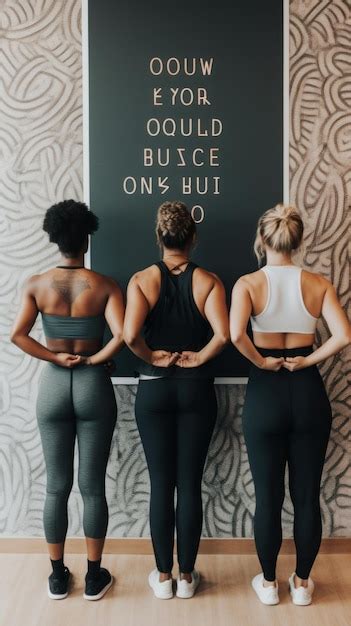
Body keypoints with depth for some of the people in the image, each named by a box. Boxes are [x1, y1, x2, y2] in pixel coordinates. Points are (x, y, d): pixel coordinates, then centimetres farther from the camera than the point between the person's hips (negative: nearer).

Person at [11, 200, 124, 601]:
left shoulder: (36, 285, -2)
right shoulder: (104, 286, -6)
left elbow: (17, 335, -13)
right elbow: (121, 335, -21)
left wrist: (56, 358, -5)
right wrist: (94, 360, -7)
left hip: (53, 386, 1)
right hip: (94, 386, -1)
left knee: (56, 486, 13)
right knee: (93, 486, 9)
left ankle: (58, 576, 26)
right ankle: (94, 577, 22)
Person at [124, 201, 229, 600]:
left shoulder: (142, 280, -6)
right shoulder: (208, 281, -5)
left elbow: (130, 334, -21)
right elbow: (222, 334, -20)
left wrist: (152, 357, -5)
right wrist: (198, 357, -5)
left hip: (154, 390, 0)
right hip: (196, 389, 1)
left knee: (160, 484, 10)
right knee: (190, 484, 9)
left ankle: (163, 577, 23)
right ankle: (186, 576, 23)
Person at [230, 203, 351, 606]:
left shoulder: (248, 283, -8)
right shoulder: (318, 283, -2)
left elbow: (236, 335, -25)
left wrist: (261, 361, -9)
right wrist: (307, 361, -3)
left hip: (266, 392, -2)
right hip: (309, 391, 2)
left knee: (268, 495, 12)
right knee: (307, 494, 14)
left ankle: (268, 582, 28)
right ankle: (301, 582, 30)